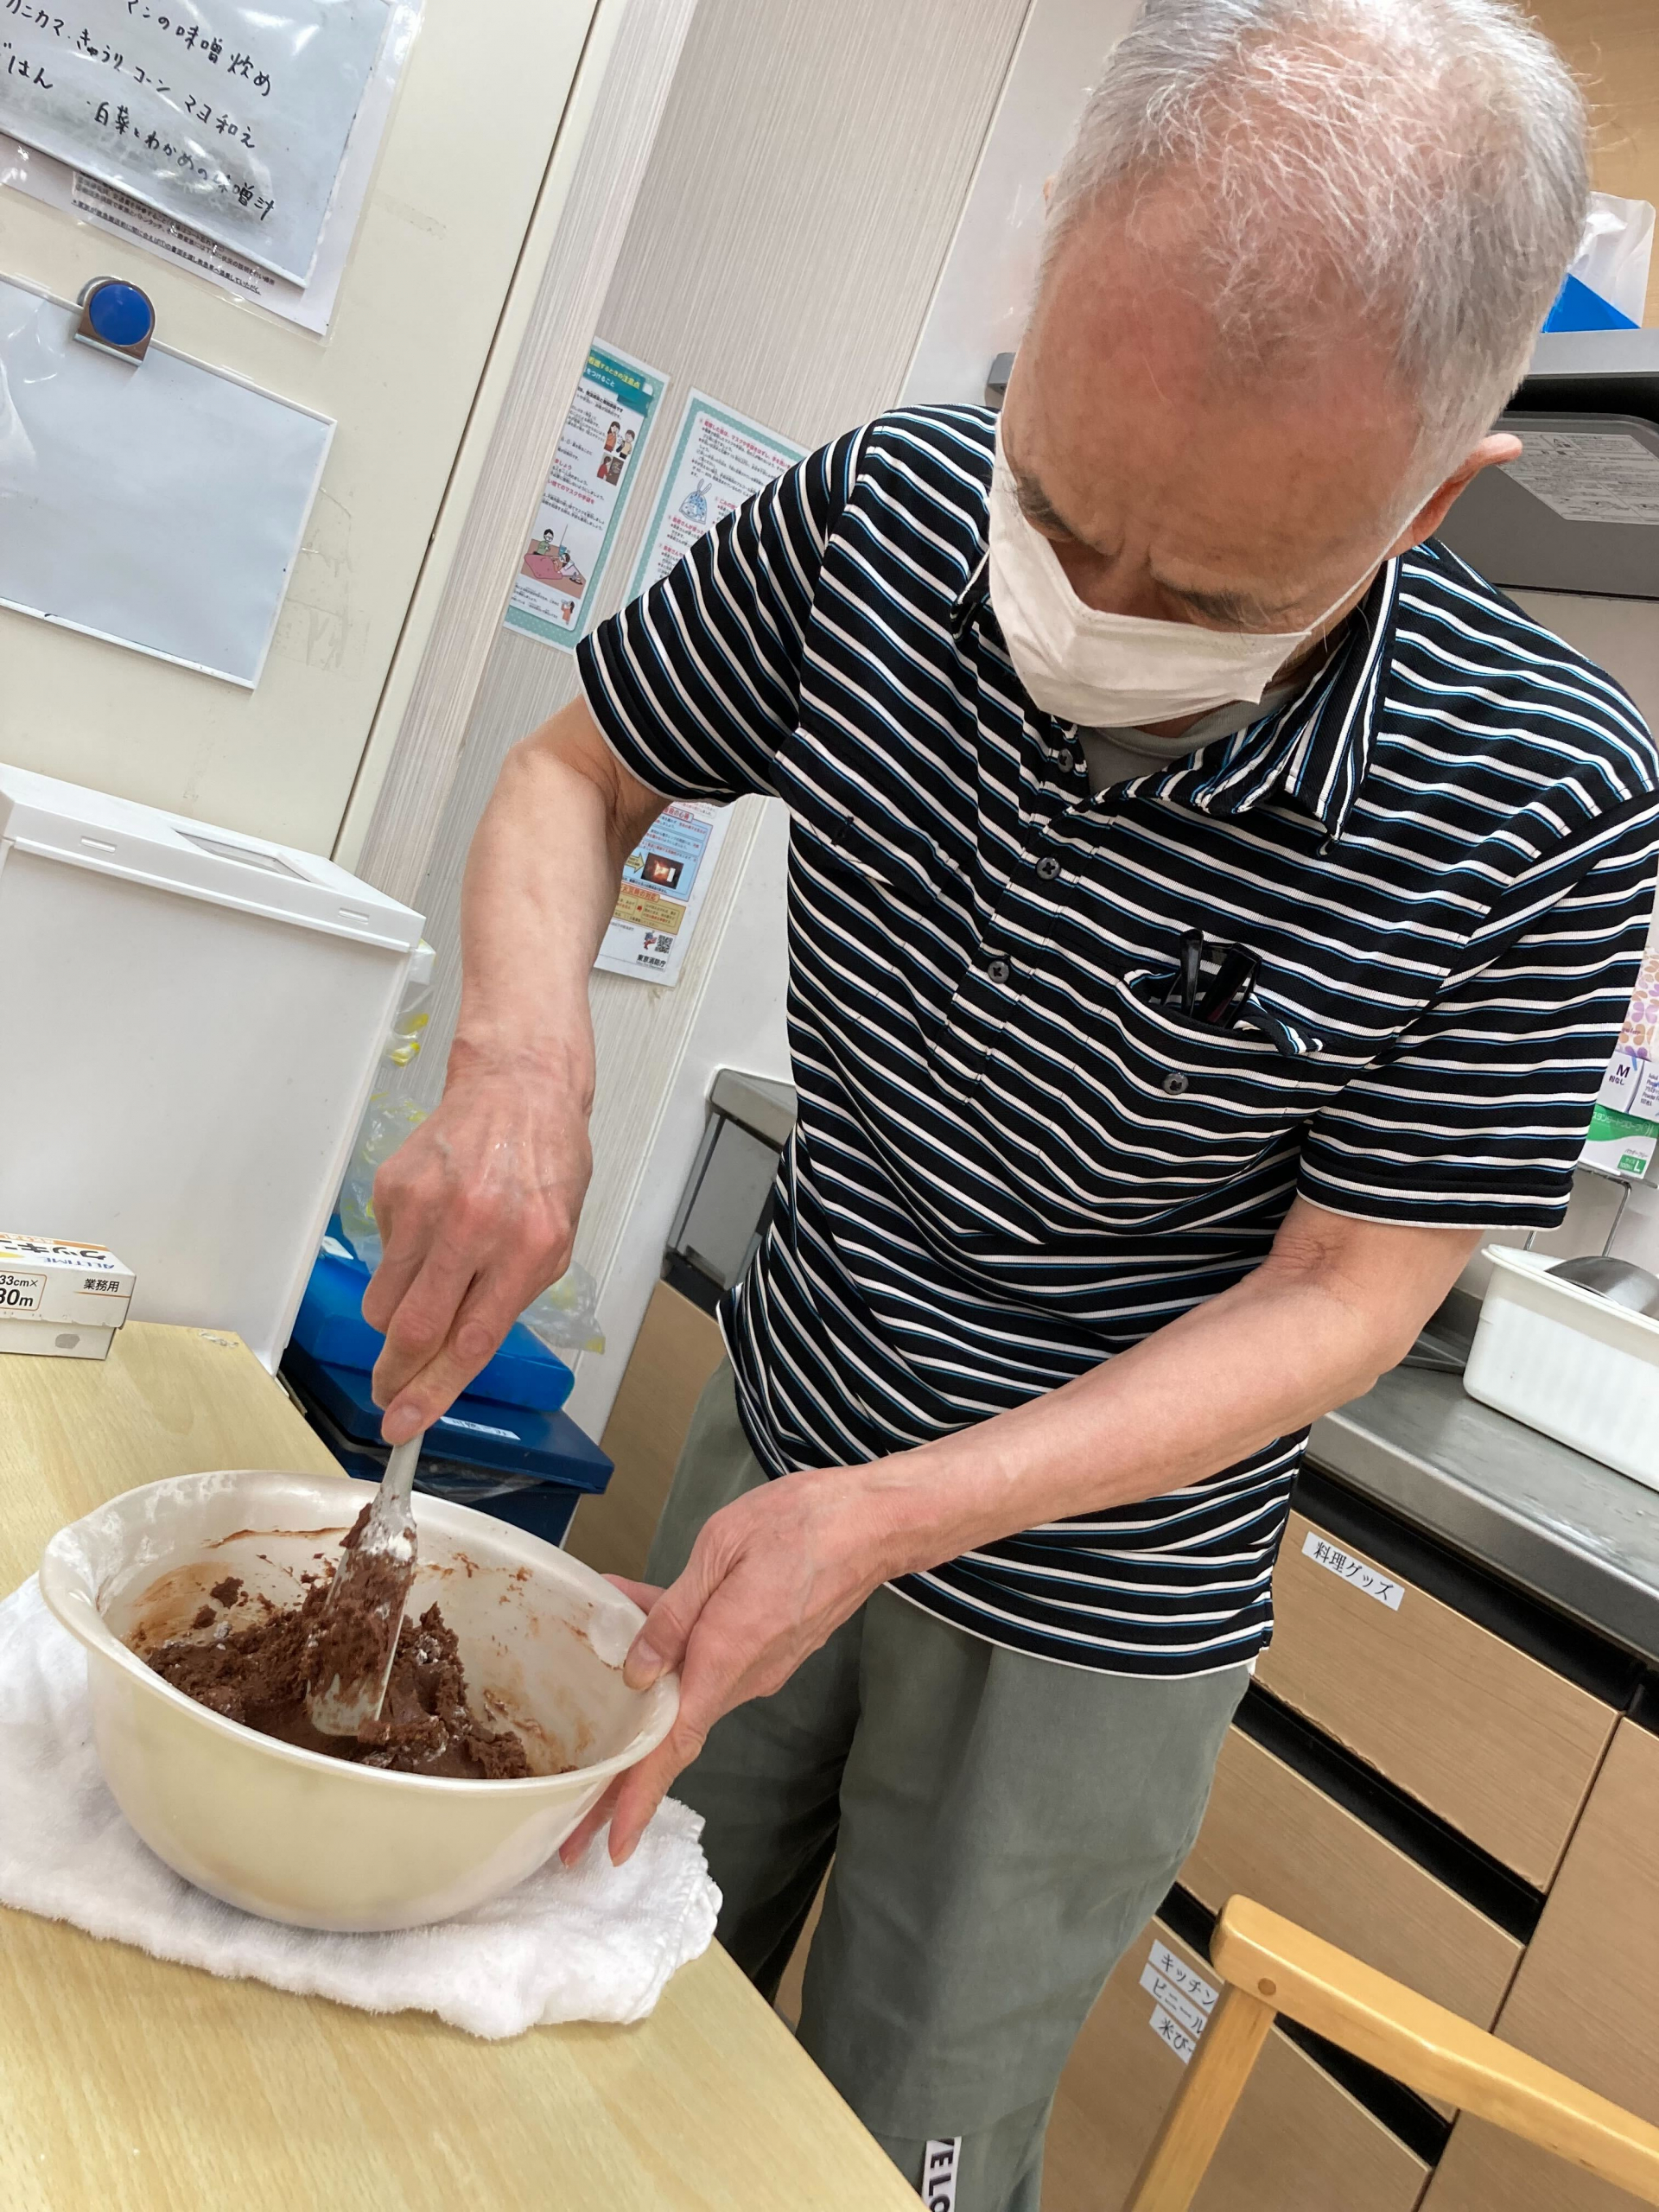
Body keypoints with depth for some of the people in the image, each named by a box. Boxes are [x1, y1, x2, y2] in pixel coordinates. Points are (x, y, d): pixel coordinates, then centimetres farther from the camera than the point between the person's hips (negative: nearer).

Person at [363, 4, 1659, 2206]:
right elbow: (580, 776, -2)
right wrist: (522, 1060, -24)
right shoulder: (885, 515, -16)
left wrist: (897, 1516, -27)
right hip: (781, 1437, 4)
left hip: (1089, 1618, -2)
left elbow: (1344, 1288, -17)